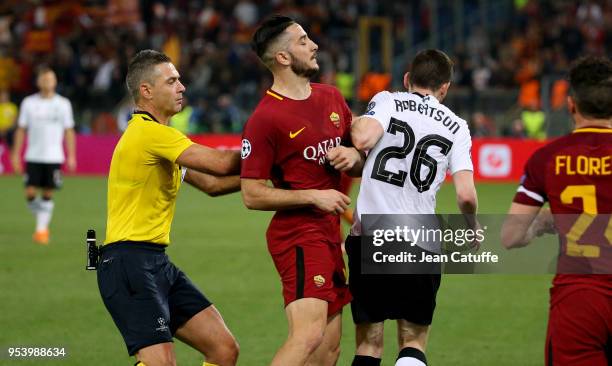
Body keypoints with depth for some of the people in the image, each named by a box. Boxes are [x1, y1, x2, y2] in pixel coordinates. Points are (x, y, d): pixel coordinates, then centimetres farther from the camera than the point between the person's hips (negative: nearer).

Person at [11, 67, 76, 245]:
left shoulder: (63, 104, 2)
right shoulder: (28, 103, 4)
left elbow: (69, 131, 4)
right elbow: (21, 130, 7)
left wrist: (71, 156, -2)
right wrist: (16, 154, 2)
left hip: (53, 157, -1)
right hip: (33, 157, 1)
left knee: (48, 195, -2)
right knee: (30, 193, -6)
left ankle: (42, 229, 6)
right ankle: (42, 220, 19)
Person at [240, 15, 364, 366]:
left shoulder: (331, 97, 11)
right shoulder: (265, 119, -13)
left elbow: (362, 147, 23)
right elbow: (252, 195, -12)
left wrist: (354, 155, 0)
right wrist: (313, 196, -16)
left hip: (329, 232, 8)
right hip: (297, 234, -8)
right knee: (309, 334, -23)